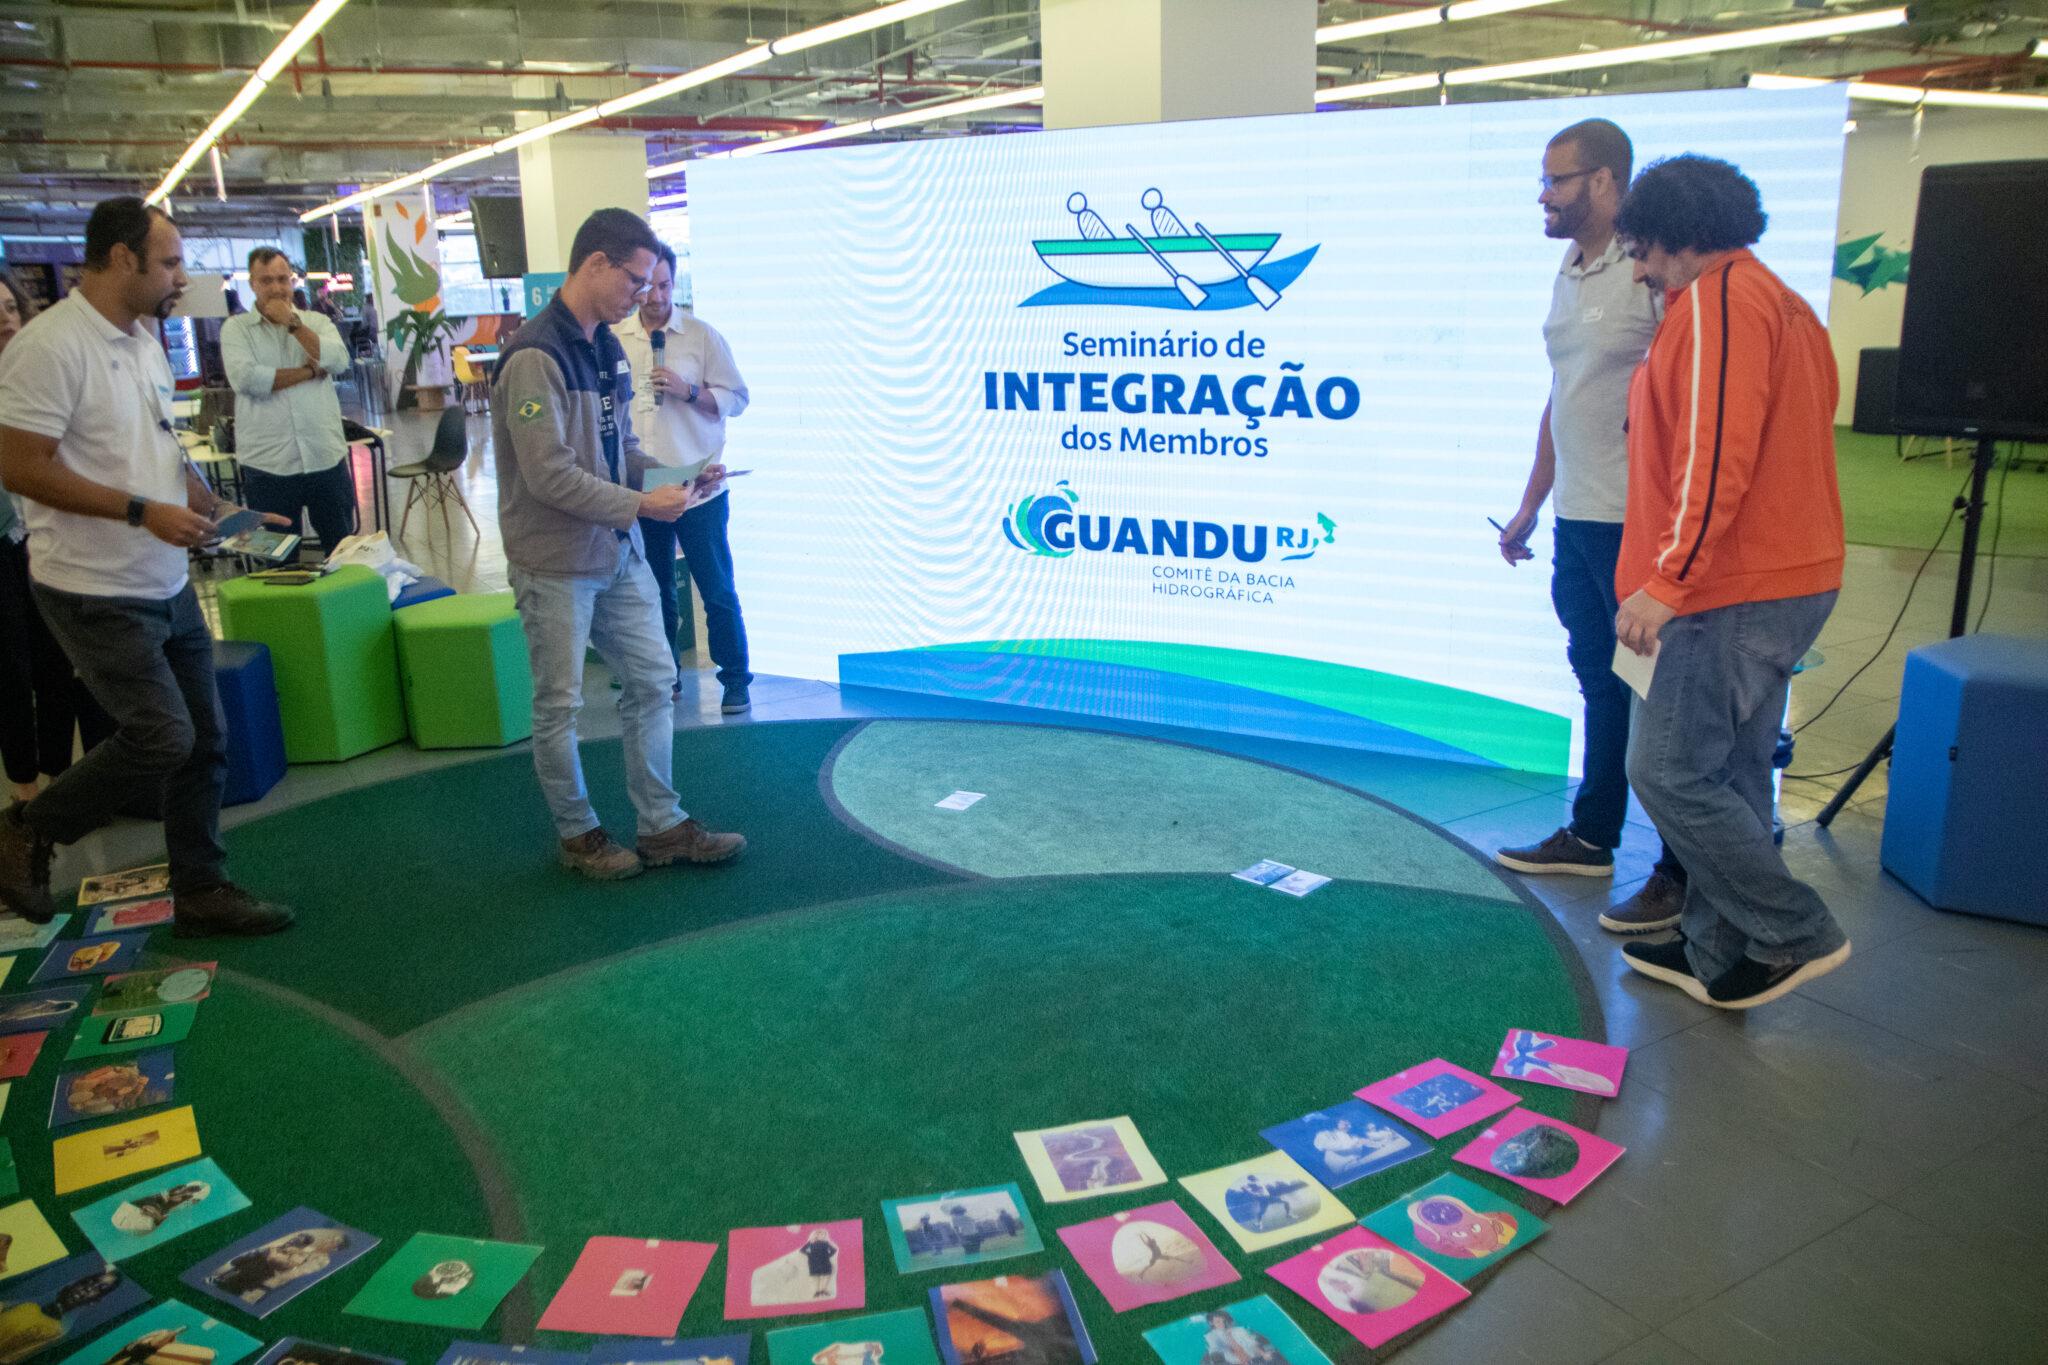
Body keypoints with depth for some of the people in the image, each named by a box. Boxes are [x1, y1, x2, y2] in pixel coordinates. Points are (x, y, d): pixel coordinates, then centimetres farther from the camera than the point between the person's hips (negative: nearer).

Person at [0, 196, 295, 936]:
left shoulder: (144, 340, 10)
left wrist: (200, 495, 4)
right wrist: (143, 511, -22)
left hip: (168, 586, 9)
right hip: (97, 592, -9)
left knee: (205, 738, 10)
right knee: (163, 736, -9)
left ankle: (201, 890, 23)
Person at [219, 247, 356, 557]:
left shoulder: (317, 321, 9)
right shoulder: (235, 328, 3)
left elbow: (339, 361, -10)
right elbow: (245, 379, -15)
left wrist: (292, 322, -10)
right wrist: (311, 371, -10)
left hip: (326, 458, 1)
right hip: (267, 464, -1)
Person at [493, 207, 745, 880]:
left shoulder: (606, 346, 9)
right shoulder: (535, 356, -19)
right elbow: (550, 475, -23)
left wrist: (669, 477, 0)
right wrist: (640, 504, -18)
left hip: (619, 553, 9)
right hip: (557, 564, -8)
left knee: (653, 681, 10)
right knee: (559, 706, 6)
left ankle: (662, 826, 21)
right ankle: (578, 833, 22)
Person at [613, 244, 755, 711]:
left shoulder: (702, 336, -1)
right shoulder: (613, 342, 6)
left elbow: (736, 399, -1)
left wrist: (688, 391, -17)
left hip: (699, 490, -3)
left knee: (718, 591, -1)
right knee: (655, 592, 13)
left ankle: (736, 680, 11)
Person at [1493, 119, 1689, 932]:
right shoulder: (1569, 272, 14)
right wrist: (1530, 507, 22)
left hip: (1637, 522, -9)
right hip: (1577, 520, 9)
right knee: (1600, 681, 18)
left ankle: (1680, 876, 10)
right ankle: (1591, 837, 31)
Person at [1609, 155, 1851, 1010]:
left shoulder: (1718, 299, -11)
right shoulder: (1774, 299, 21)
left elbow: (1715, 455, -23)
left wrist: (1668, 580, -25)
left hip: (1736, 590, -11)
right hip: (1786, 578, 11)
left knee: (1668, 770, -6)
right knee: (1731, 775, 13)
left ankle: (1793, 934, 4)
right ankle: (1717, 955, 20)